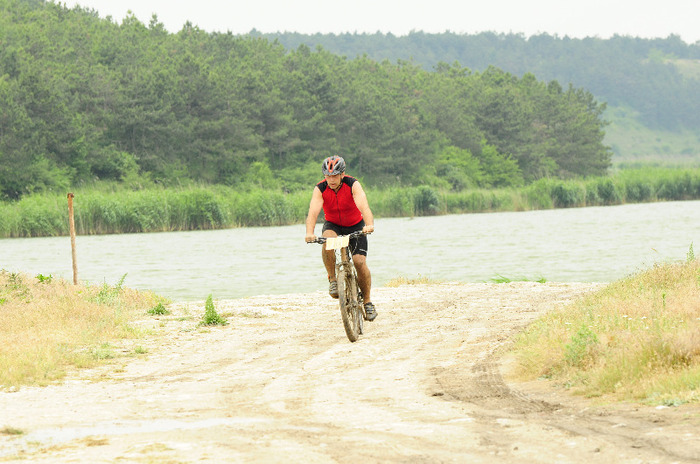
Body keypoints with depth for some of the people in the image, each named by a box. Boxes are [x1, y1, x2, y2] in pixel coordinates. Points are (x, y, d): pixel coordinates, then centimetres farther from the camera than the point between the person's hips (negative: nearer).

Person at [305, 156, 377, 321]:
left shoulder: (353, 185, -24)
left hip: (355, 226, -1)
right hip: (333, 225, 1)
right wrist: (310, 233, -53)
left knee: (359, 262, -15)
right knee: (328, 240, -35)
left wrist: (369, 225, -59)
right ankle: (333, 279, -19)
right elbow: (313, 211, -34)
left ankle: (368, 302, 3)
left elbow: (363, 206, -39)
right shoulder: (320, 189, -21)